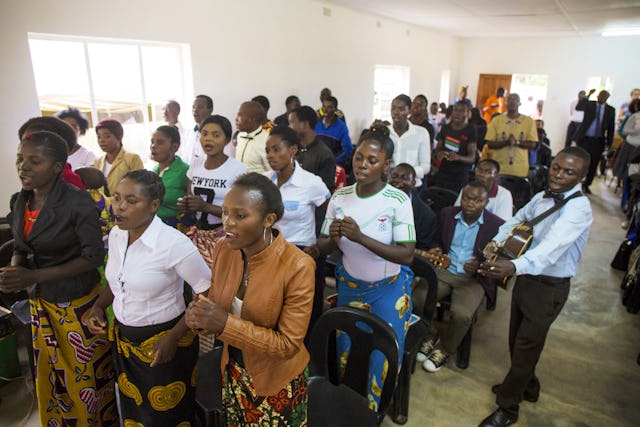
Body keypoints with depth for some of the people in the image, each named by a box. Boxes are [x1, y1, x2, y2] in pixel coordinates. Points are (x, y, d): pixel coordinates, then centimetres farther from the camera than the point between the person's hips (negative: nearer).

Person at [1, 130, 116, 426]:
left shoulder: (77, 203, -20)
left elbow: (93, 256, -18)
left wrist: (33, 276, -20)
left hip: (78, 302, -6)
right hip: (41, 302, 6)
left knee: (87, 377, 9)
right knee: (50, 377, 21)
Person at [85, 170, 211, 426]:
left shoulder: (174, 243, -25)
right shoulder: (116, 235, -2)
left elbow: (207, 293, -19)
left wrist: (174, 337, -21)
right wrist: (98, 306, -2)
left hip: (162, 344, -6)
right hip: (123, 339, 6)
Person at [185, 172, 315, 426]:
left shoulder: (298, 266, -29)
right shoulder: (223, 249, -12)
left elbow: (289, 344, -25)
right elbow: (215, 301, 2)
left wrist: (226, 324, -33)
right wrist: (199, 315, -22)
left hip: (277, 381, -4)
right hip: (233, 371, 5)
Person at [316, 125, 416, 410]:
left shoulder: (398, 201, -20)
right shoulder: (340, 197, -9)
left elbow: (407, 255, -24)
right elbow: (323, 248, -5)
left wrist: (360, 237, -35)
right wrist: (333, 238, -29)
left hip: (388, 290, -3)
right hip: (349, 285, 3)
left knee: (382, 358, 7)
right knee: (345, 352, 14)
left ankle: (371, 413, 37)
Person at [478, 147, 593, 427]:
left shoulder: (578, 208, -23)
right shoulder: (542, 197, 2)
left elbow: (553, 246, -41)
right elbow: (515, 222, 16)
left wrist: (515, 266, -56)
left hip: (549, 288, -7)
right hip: (525, 278, 7)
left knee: (525, 347, 6)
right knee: (517, 339, 21)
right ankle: (526, 386, 47)